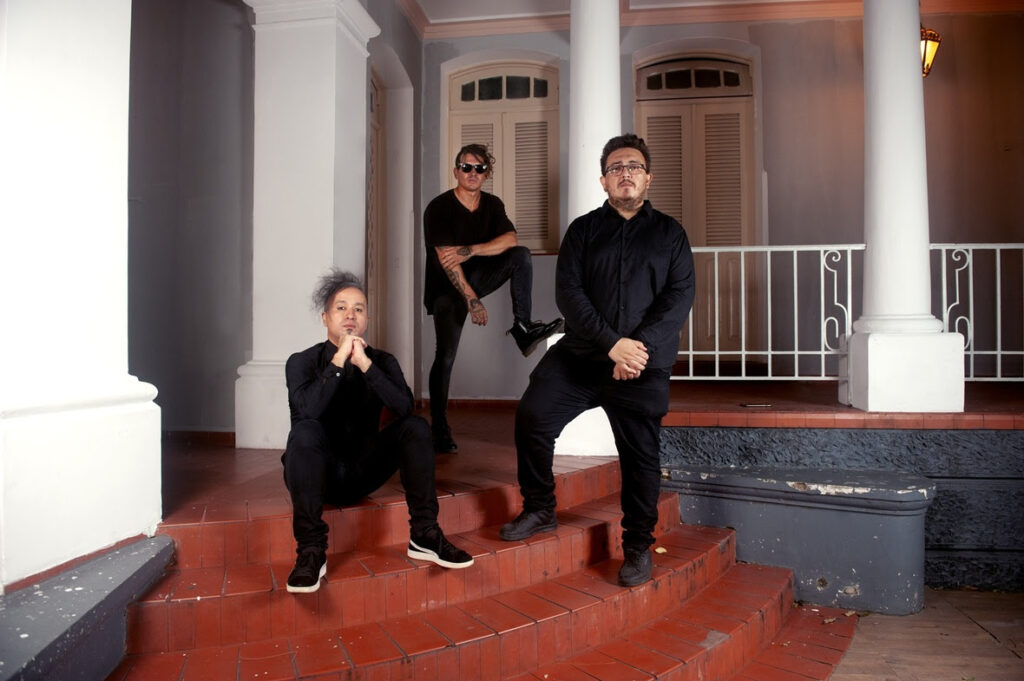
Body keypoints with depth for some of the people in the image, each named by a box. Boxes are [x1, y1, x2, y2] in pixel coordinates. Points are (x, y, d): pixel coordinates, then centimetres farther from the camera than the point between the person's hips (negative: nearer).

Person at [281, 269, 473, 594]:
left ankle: (424, 536, -15)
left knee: (416, 427, -18)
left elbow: (405, 408, -18)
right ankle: (311, 551, -30)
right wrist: (339, 361, -25)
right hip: (319, 476, -2)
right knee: (305, 431, -33)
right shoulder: (302, 362, -4)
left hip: (363, 473, 3)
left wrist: (364, 363, -24)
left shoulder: (382, 361, 3)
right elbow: (306, 411, -25)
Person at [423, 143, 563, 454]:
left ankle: (523, 328, -20)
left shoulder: (492, 204, 5)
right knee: (446, 356, -14)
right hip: (448, 288, -5)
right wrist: (471, 299, -25)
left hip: (478, 276, 5)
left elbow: (511, 239, -10)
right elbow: (446, 259, -20)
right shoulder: (439, 208, -12)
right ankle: (439, 429, -6)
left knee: (521, 256, -17)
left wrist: (470, 250, -24)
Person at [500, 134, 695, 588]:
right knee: (531, 416, -15)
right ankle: (539, 510, 7)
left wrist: (640, 346, -16)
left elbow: (680, 296, 0)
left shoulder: (669, 233, 11)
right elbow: (568, 291, -2)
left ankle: (638, 545, 24)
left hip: (645, 364, 0)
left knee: (640, 454, 4)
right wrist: (612, 343, -15)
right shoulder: (583, 229, 10)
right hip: (581, 353, 1)